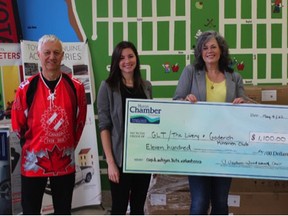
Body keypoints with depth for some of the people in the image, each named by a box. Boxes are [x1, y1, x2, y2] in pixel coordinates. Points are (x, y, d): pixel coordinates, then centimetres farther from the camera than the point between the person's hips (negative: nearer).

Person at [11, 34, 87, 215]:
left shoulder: (76, 87, -2)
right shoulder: (26, 88, -6)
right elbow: (17, 124, 4)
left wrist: (69, 146, 11)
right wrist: (31, 146, 10)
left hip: (65, 162, 2)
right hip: (33, 161, -1)